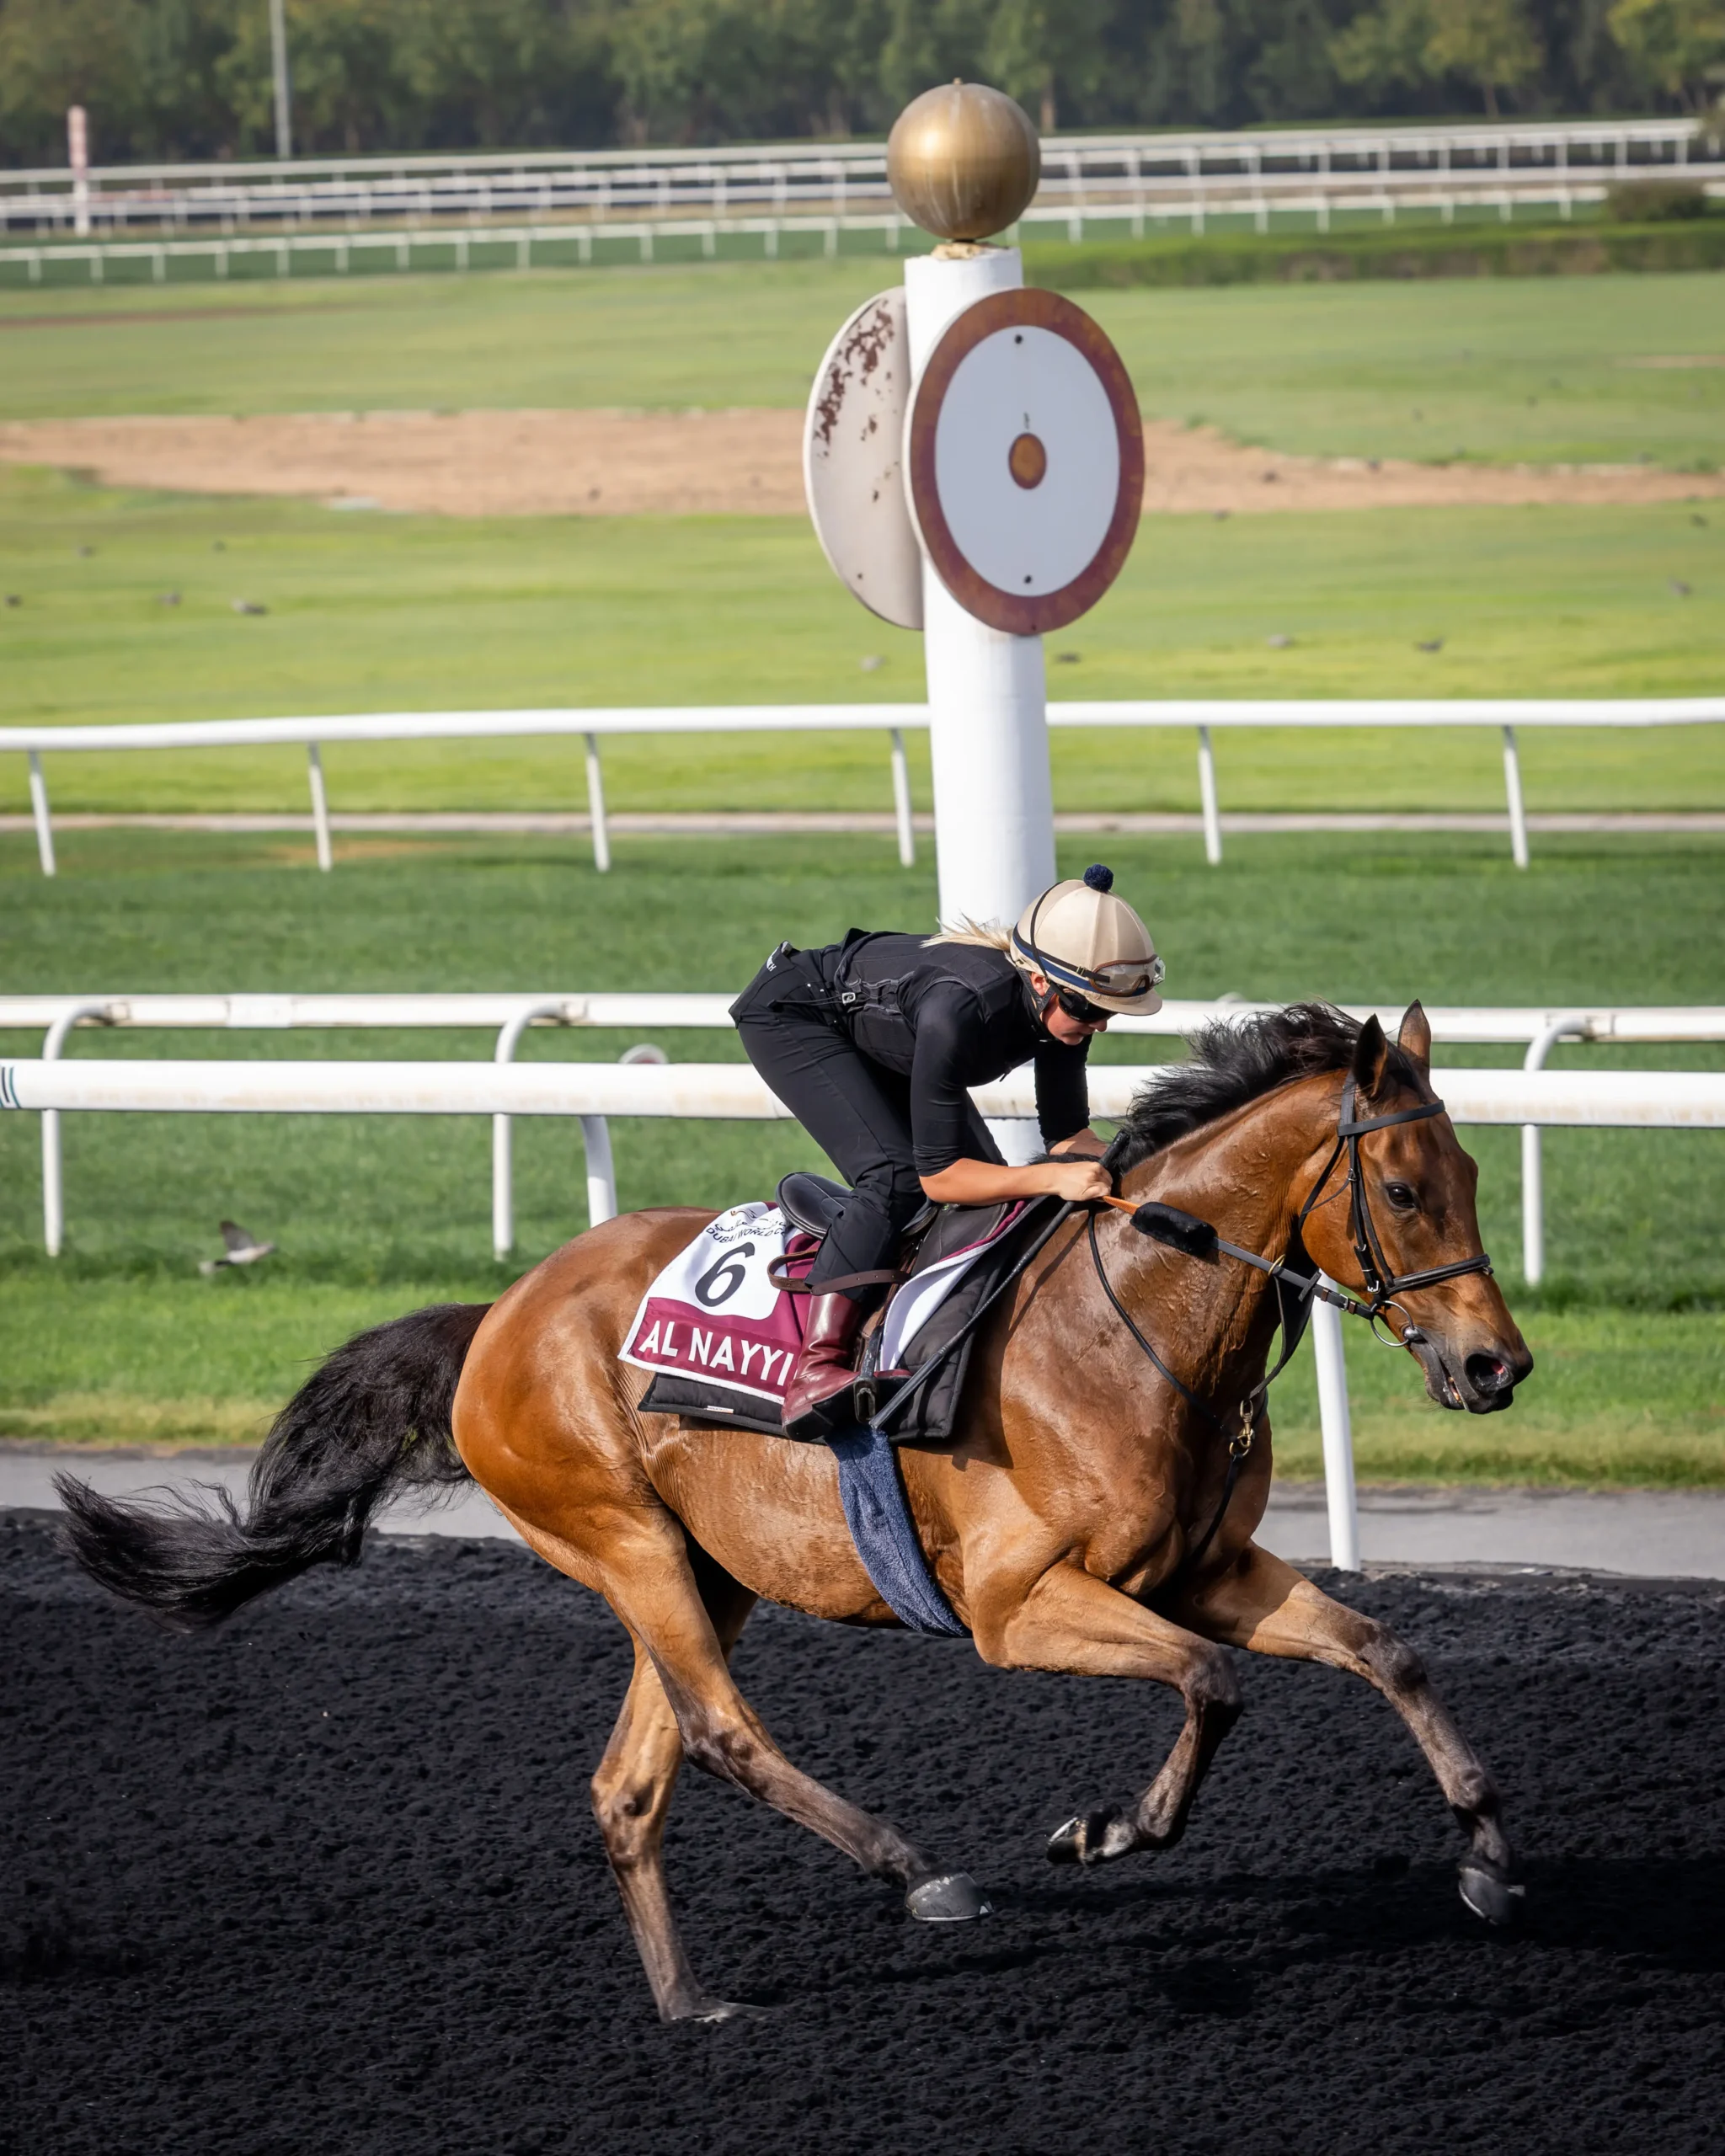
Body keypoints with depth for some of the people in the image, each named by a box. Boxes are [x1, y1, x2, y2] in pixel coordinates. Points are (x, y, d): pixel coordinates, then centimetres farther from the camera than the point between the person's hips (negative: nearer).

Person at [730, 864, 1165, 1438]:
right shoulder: (960, 1008, -43)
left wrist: (1105, 1172, -28)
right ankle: (814, 1369, -33)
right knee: (896, 1175, -27)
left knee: (990, 1180, -1)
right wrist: (1054, 1177, -47)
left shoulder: (1065, 1007, -22)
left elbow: (1067, 1132, -8)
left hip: (882, 1036, 8)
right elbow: (936, 1174, -37)